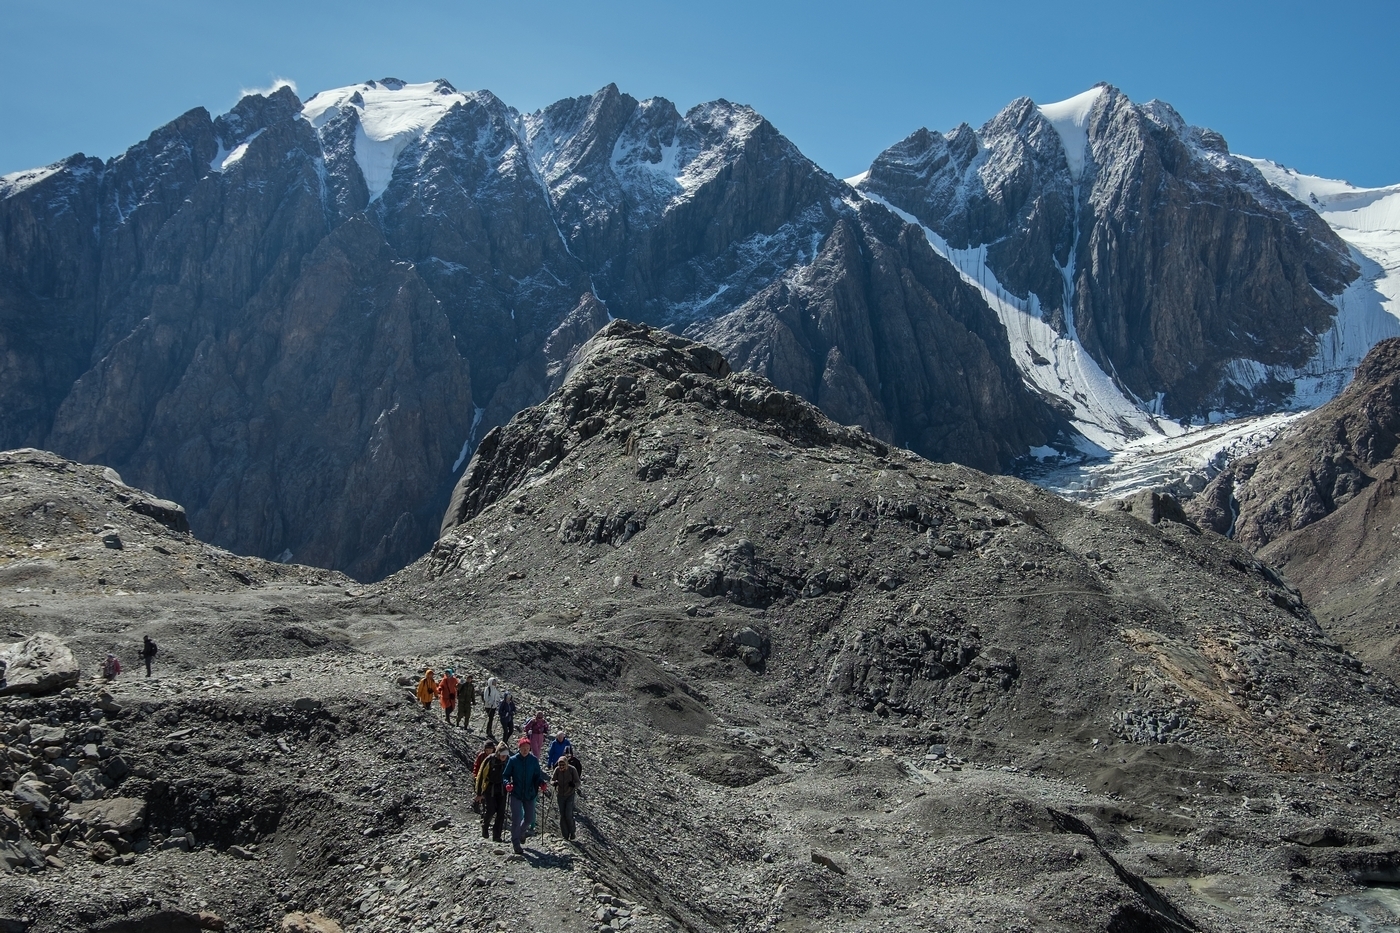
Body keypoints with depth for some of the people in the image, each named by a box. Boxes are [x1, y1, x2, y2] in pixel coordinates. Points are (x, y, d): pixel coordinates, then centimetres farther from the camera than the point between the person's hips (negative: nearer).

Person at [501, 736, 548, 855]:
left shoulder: (534, 760, 1)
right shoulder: (513, 760, -5)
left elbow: (537, 776, 6)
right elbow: (505, 775, 0)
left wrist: (542, 783, -14)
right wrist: (508, 784, -21)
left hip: (529, 794, 3)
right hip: (516, 794, -3)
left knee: (529, 818, 12)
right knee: (516, 819, -7)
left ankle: (520, 832, 42)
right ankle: (516, 843, 5)